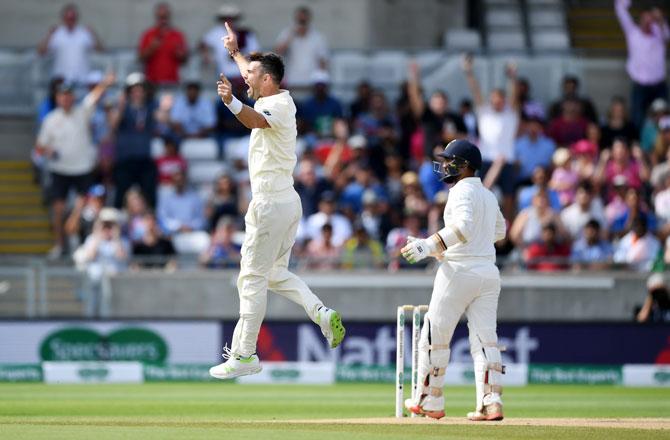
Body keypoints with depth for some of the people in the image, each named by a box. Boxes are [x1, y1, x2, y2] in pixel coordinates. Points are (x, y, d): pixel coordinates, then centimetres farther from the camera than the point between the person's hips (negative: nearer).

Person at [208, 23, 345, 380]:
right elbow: (254, 75, 36)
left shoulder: (279, 105, -15)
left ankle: (244, 355, -5)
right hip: (287, 202, 10)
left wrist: (232, 102, -58)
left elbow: (257, 121, -40)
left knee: (252, 279, -7)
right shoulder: (275, 99, 13)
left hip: (270, 204, -10)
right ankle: (322, 313, -1)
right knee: (276, 274, 17)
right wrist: (235, 52, 50)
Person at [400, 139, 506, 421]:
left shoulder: (462, 191, -9)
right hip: (489, 270, 8)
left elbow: (464, 227, -26)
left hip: (459, 271, -8)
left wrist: (430, 245, -29)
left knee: (434, 336, 3)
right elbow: (499, 230, 33)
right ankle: (491, 403, -10)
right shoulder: (489, 196, 18)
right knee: (485, 339, 2)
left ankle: (429, 401, 8)